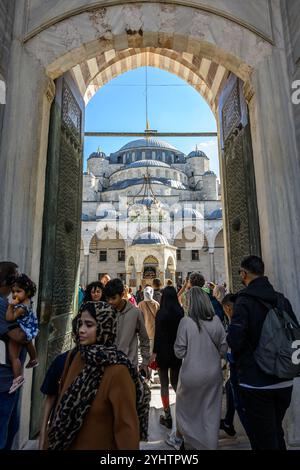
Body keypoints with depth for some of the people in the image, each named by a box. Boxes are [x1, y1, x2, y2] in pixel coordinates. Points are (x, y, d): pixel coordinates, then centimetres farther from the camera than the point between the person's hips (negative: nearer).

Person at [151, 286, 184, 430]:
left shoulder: (161, 312, -15)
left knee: (164, 384, 11)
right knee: (175, 382, 20)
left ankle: (167, 417, 18)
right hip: (178, 352, 4)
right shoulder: (180, 311, -4)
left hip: (163, 352, -4)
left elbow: (158, 333, -15)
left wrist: (154, 352, -8)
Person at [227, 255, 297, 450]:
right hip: (284, 380, 6)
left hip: (256, 381, -6)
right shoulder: (282, 299, 0)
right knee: (276, 432, 25)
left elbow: (234, 340, -23)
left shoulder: (244, 301, -18)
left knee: (263, 439, 9)